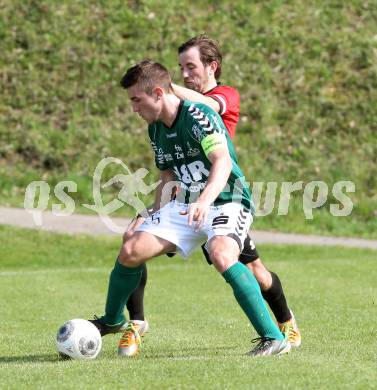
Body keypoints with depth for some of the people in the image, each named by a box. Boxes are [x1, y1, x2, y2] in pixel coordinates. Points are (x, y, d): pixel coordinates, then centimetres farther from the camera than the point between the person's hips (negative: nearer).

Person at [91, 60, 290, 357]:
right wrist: (155, 220, 19)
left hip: (227, 202, -7)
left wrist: (205, 200, -51)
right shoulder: (156, 130, 6)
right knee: (131, 251, -6)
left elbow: (223, 162, -35)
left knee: (221, 255, -37)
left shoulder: (198, 116, -20)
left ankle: (274, 338, -31)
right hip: (185, 206, 7)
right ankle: (112, 321, 22)